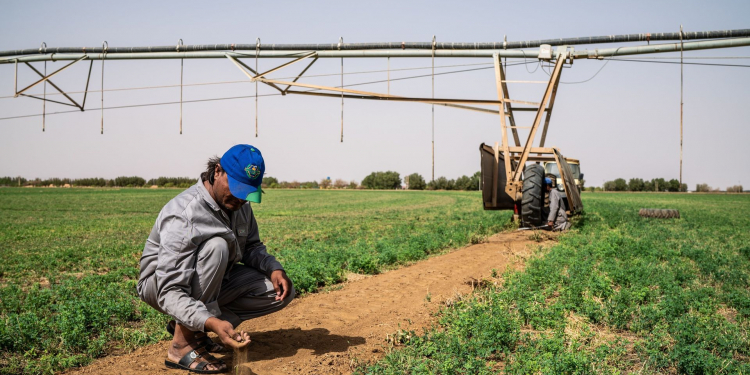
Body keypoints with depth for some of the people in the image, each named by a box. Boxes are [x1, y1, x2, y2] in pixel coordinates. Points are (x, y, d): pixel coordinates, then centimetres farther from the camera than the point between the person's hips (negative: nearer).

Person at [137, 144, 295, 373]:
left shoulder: (239, 204, -7)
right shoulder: (184, 215, -31)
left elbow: (251, 247, 9)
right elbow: (170, 292, -35)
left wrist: (273, 268, -13)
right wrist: (212, 322, -49)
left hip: (211, 283, 8)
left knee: (281, 291, -7)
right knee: (217, 245, -35)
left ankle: (190, 326, 0)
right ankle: (183, 342, -26)